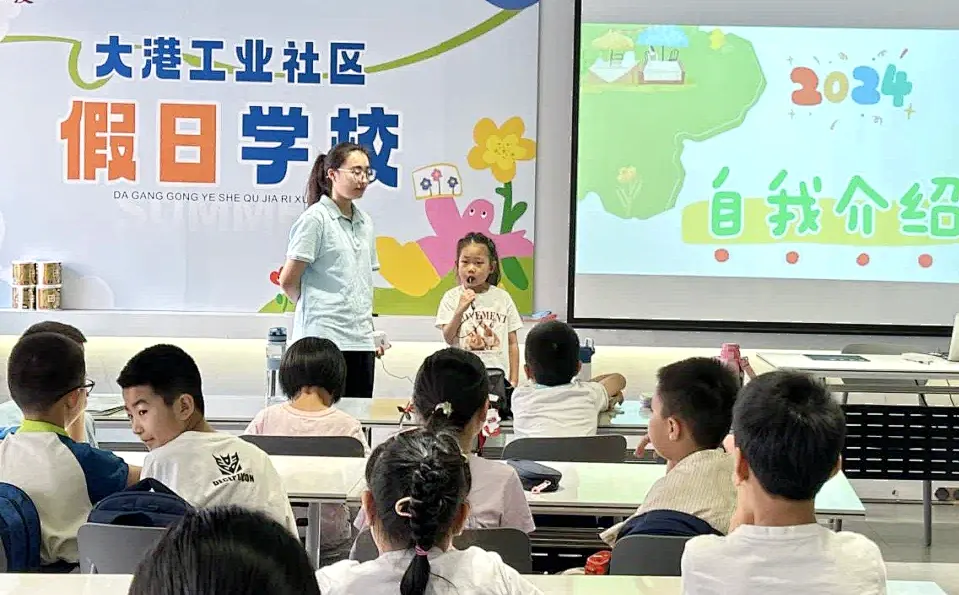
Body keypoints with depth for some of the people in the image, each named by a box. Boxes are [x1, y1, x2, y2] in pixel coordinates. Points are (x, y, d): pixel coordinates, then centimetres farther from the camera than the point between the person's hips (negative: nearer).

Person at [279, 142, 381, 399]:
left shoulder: (365, 222, 15)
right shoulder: (316, 218, -6)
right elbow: (288, 281, -6)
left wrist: (371, 328, 14)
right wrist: (312, 308, 9)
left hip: (361, 340, 7)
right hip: (323, 339, -7)